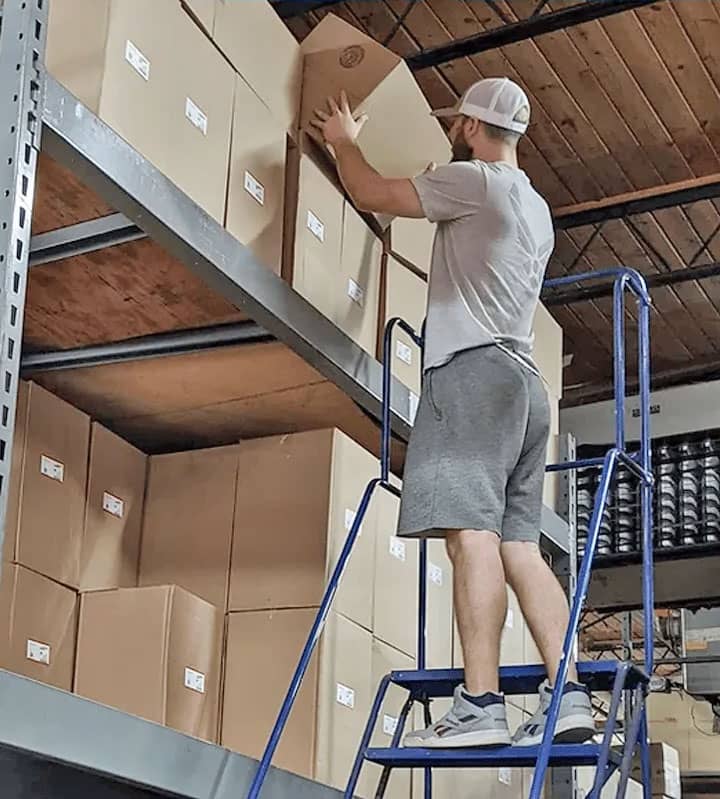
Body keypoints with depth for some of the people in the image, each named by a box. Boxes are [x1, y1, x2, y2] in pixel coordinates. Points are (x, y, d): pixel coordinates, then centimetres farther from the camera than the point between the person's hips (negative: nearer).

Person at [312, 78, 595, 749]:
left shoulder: (474, 180, -1)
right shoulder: (536, 209, 27)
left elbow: (372, 195, 0)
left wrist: (344, 141, 22)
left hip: (473, 369, -9)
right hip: (521, 381, 9)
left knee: (472, 532, -17)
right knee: (519, 546, 3)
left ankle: (480, 705, -23)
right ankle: (567, 697, -6)